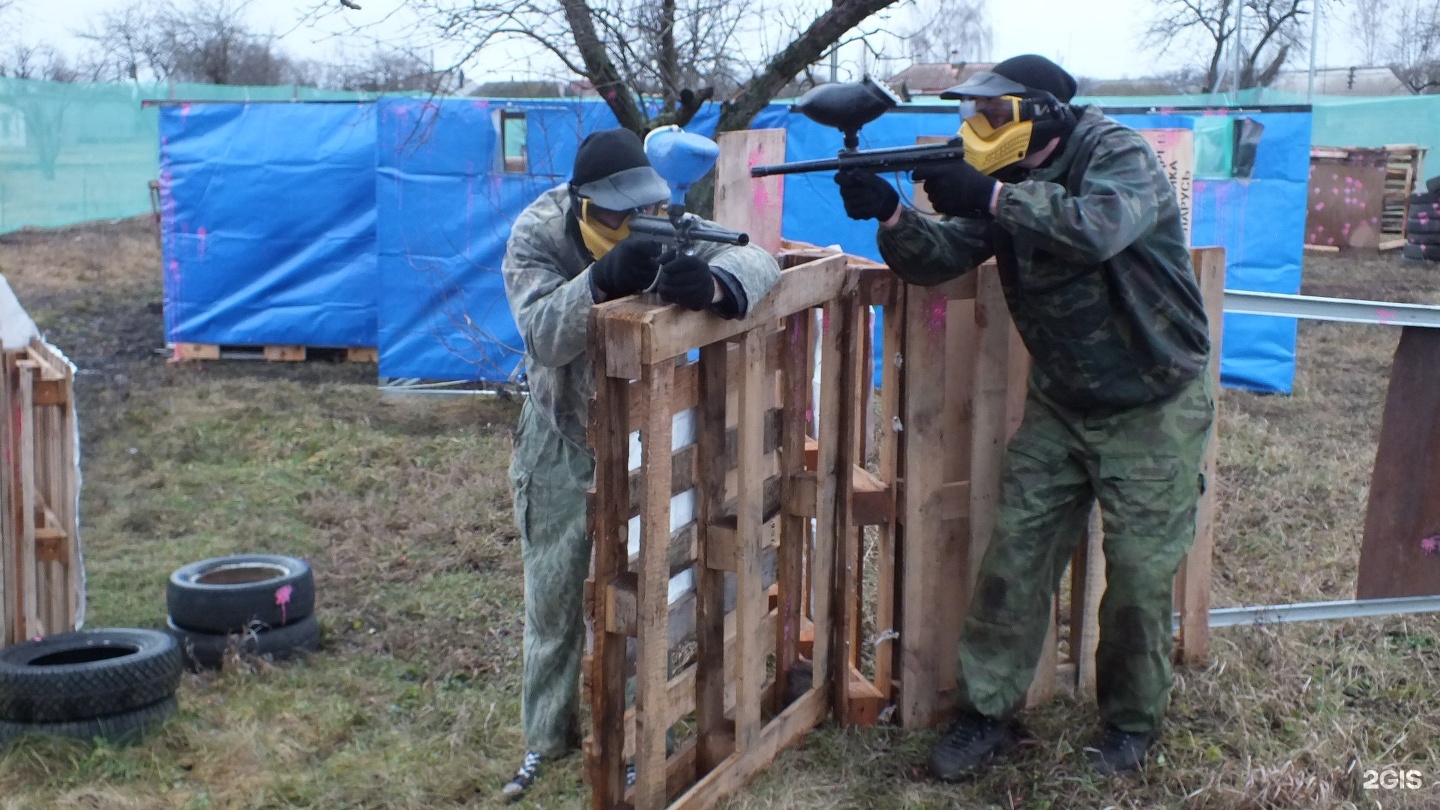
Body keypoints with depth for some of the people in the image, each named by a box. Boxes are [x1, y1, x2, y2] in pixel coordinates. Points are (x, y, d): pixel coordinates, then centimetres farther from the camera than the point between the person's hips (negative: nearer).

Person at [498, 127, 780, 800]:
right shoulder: (536, 236, -18)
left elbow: (757, 260, -25)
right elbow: (542, 335, -32)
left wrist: (711, 283, -49)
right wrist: (601, 280, -51)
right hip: (562, 443, 0)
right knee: (554, 595, 9)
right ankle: (546, 738, 26)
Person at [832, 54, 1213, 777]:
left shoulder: (1120, 156, -18)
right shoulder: (1007, 184, 1)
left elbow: (1100, 226, -39)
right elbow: (939, 257, -6)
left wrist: (990, 197, -37)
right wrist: (890, 214, -25)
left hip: (1153, 407, -5)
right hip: (1060, 406, 5)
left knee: (1140, 576, 1)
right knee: (1014, 558, 1)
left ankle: (1132, 722, 21)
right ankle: (988, 711, 13)